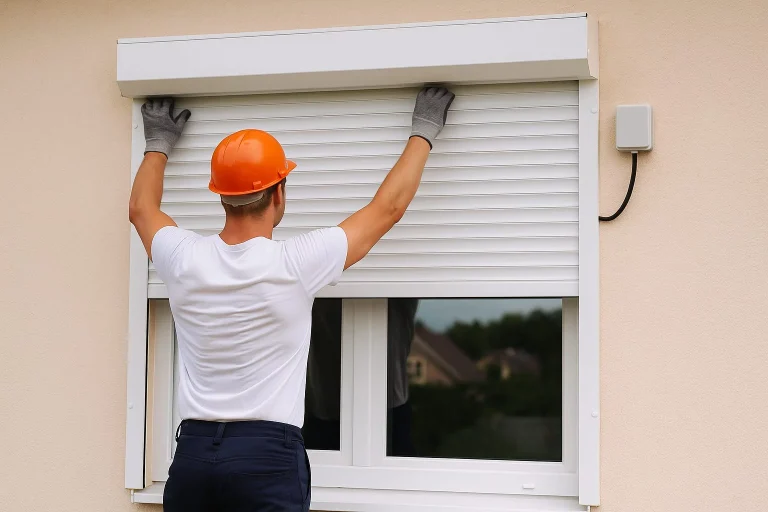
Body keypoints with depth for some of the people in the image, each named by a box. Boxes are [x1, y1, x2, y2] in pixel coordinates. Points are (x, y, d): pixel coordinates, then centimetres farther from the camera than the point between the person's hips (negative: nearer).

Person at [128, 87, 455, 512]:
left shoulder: (185, 260, 1)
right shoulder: (294, 264, -9)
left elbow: (141, 208, 25)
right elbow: (388, 208, 4)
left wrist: (159, 142, 41)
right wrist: (424, 131, 17)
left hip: (193, 453, 4)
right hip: (267, 456, -4)